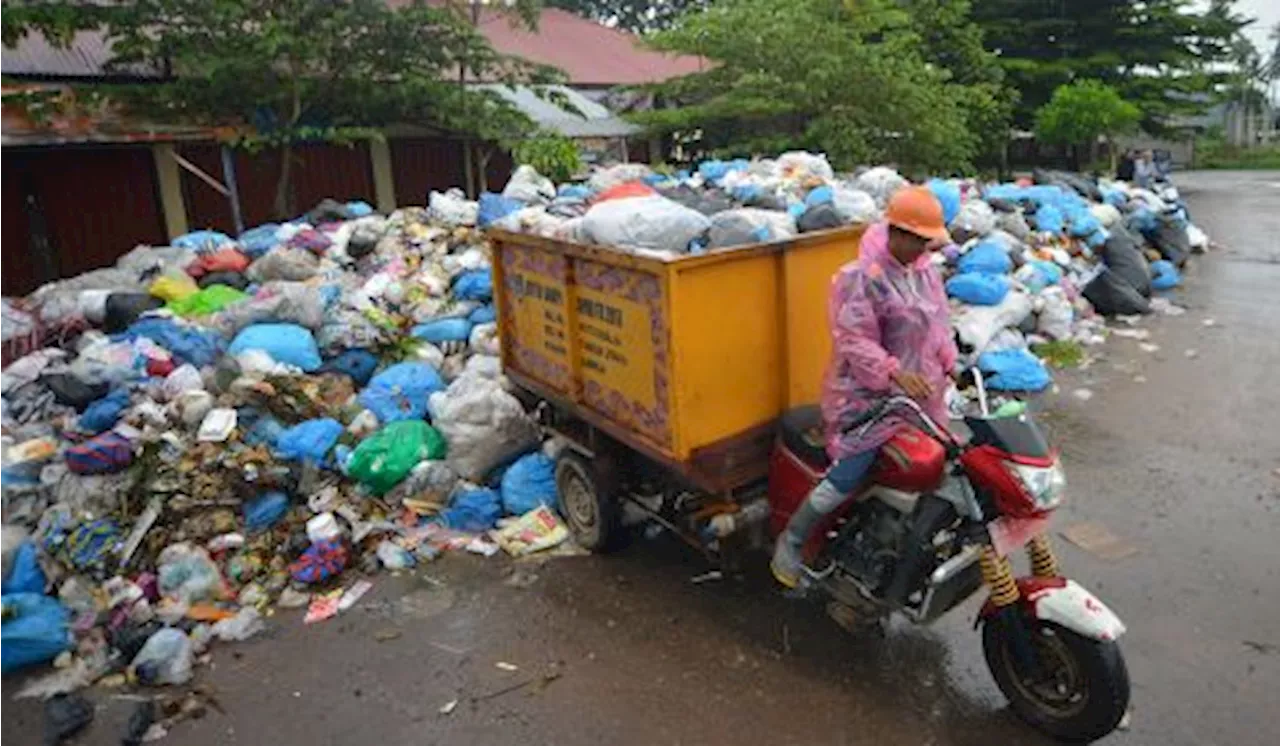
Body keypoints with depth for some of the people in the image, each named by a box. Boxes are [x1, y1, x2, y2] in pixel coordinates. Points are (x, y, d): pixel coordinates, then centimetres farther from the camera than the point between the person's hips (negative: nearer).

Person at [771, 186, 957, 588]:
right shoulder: (861, 277, -16)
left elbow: (939, 321, 21)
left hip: (920, 393, 8)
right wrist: (895, 374, -32)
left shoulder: (926, 271, 10)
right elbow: (854, 341, -21)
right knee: (846, 478, -13)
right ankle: (790, 541, 6)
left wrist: (948, 363, 8)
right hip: (867, 396, -8)